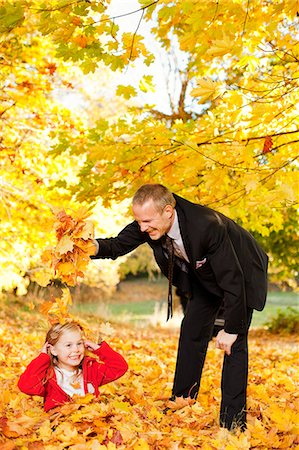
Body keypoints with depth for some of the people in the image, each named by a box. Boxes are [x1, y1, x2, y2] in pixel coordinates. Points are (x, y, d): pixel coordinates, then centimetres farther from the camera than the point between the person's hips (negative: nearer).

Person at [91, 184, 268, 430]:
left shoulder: (207, 226, -43)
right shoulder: (150, 223, -24)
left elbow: (233, 281, -35)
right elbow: (118, 245, -12)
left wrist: (231, 329, -28)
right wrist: (95, 247, -36)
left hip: (241, 275, -6)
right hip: (204, 276, 7)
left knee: (234, 343, -11)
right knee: (192, 332, 6)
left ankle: (232, 423, -4)